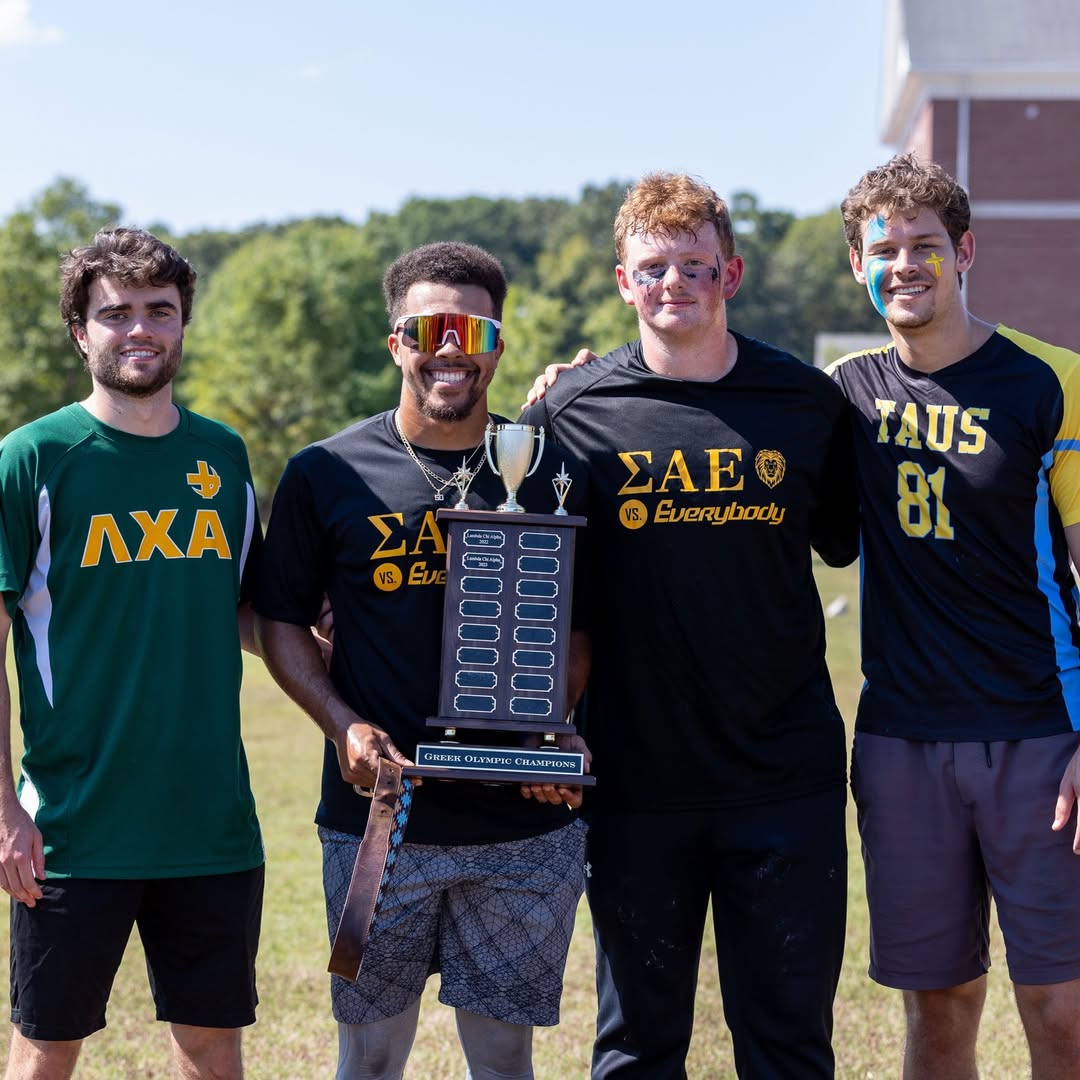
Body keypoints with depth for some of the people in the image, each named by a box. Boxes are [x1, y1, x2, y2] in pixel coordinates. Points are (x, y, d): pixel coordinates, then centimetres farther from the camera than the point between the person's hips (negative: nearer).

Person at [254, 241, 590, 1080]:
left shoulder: (550, 474, 6)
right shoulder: (327, 474, 2)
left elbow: (579, 627, 11)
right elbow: (283, 622, 7)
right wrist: (343, 725, -9)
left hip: (528, 825, 1)